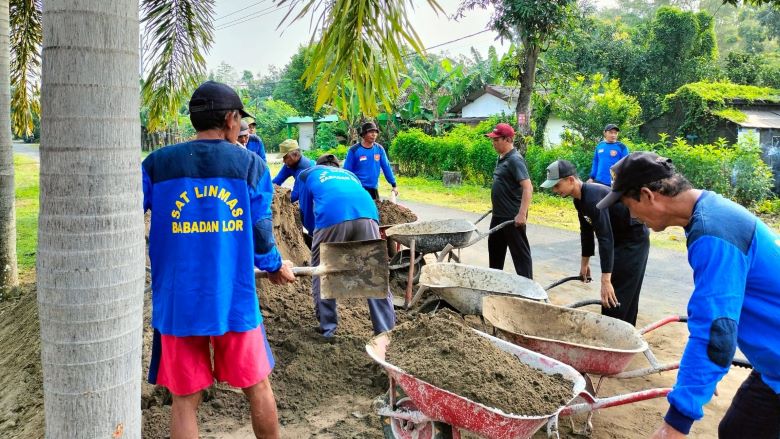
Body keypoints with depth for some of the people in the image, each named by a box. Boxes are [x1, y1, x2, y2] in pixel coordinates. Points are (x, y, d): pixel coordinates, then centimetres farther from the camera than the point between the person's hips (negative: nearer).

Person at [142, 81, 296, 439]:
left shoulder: (157, 164, -1)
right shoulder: (251, 164, -2)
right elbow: (260, 233, -1)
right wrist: (276, 267, 18)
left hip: (177, 303, 1)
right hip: (234, 300, 0)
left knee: (185, 399, 13)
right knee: (257, 387, 18)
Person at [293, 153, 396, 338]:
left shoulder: (307, 174, 34)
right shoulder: (350, 174, 41)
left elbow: (306, 215, 32)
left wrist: (319, 236, 47)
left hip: (332, 217, -3)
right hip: (367, 214, 3)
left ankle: (327, 328, 19)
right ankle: (386, 330, 9)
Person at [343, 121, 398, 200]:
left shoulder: (379, 149, 2)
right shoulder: (354, 150, -9)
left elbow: (386, 167, 7)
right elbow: (347, 171, -5)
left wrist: (394, 185, 5)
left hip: (374, 189, 4)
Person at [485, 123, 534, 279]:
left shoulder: (514, 160, -18)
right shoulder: (501, 158, 10)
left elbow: (528, 187, -26)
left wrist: (522, 214, -30)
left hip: (513, 217, -10)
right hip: (498, 215, 10)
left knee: (520, 251, 0)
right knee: (494, 247, 22)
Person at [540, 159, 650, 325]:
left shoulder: (593, 197, -30)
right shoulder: (579, 198, 0)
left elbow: (605, 238, -35)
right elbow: (586, 231, 13)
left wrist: (606, 280, -37)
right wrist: (585, 262, 20)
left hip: (634, 241, -9)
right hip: (620, 240, 9)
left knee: (617, 297, -9)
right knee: (625, 297, 14)